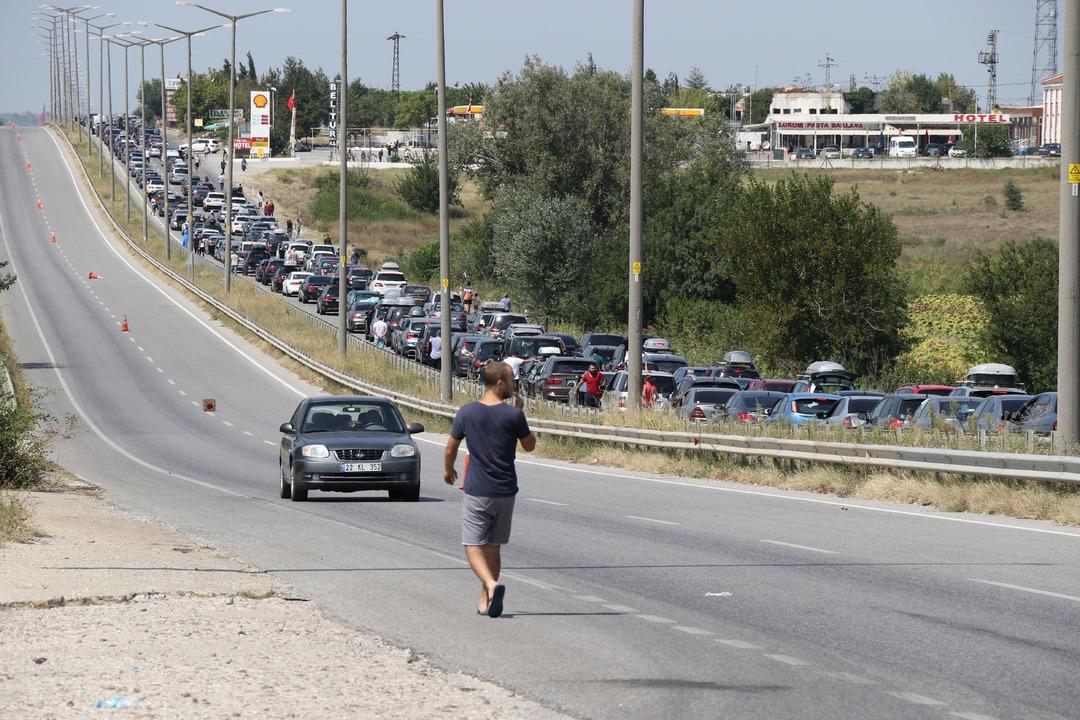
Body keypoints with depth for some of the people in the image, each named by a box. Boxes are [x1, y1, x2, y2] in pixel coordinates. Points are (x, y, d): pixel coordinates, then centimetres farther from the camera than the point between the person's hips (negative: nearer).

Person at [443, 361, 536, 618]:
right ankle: (485, 602, 16)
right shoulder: (513, 415, -10)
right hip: (505, 491, 1)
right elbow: (529, 445, 5)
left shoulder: (466, 413, -5)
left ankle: (491, 585, -25)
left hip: (475, 491, -1)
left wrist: (448, 470, 26)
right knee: (493, 547, 14)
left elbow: (451, 449, 6)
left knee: (473, 547, 1)